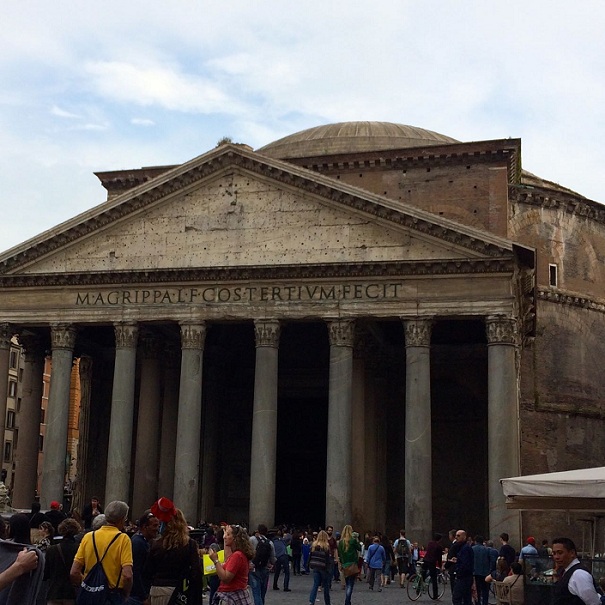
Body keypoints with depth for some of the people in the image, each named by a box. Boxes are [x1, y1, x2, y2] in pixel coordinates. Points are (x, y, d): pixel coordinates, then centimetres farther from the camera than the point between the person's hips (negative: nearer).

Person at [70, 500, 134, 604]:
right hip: (114, 596, -4)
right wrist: (125, 596, -2)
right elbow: (127, 575, -18)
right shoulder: (123, 539, -9)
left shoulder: (88, 536, 2)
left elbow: (74, 573, -2)